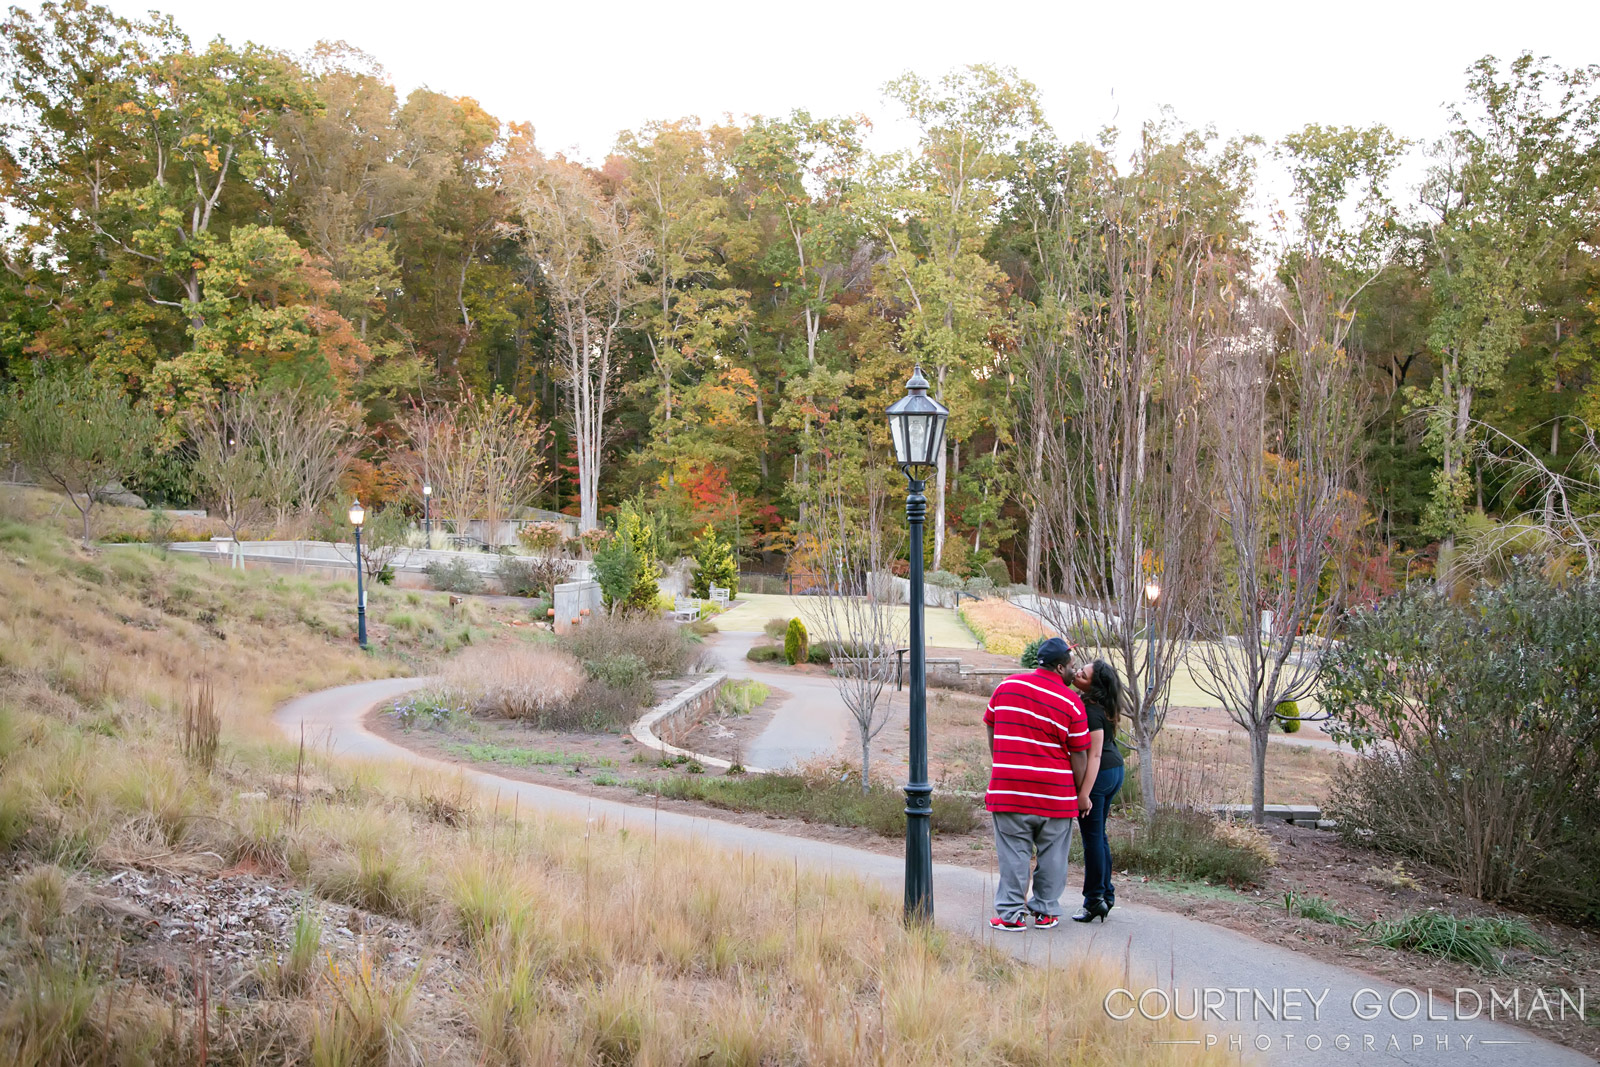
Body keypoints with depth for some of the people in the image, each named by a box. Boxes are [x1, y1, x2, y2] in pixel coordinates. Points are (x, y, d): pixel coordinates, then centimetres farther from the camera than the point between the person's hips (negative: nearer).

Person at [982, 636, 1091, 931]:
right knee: (1051, 855, 12)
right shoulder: (1071, 702, -6)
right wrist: (1081, 794, 7)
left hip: (1008, 789, 2)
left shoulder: (1006, 686, 3)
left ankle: (1011, 914, 8)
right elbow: (1078, 755, -3)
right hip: (1055, 794, -2)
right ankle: (1046, 912, 20)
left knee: (1013, 853, 6)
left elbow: (991, 730, 13)